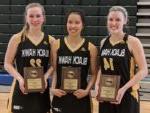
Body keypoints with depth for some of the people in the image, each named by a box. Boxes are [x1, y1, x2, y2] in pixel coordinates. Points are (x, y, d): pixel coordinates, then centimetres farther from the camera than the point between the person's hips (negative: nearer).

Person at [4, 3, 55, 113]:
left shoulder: (50, 40, 2)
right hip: (22, 89, -2)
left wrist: (46, 77, -12)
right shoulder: (17, 39, -4)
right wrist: (20, 78, -17)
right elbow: (7, 64, -2)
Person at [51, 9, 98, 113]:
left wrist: (87, 90, -11)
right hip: (61, 97, 1)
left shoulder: (91, 47, -3)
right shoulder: (57, 44, 0)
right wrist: (53, 88, -7)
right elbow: (54, 71, 5)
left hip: (81, 97, -1)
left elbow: (94, 74, 2)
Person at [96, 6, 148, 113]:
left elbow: (143, 71, -12)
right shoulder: (103, 42, 6)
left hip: (127, 96, -5)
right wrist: (97, 85, -1)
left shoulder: (133, 42, -10)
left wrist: (124, 88, -20)